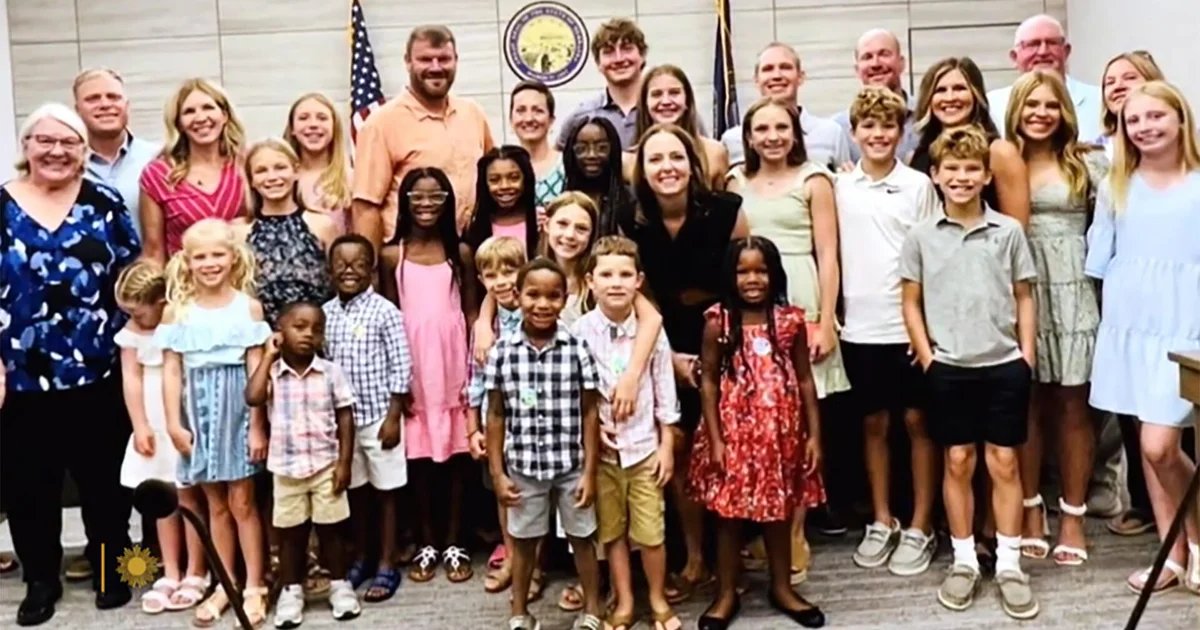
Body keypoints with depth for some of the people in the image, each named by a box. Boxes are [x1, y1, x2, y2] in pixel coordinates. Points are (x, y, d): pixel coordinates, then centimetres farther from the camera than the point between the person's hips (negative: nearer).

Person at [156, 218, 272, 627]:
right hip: (199, 412, 2)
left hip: (237, 410, -2)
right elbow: (171, 371, 0)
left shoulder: (248, 307, -4)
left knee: (242, 502, 4)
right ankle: (225, 584, 24)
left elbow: (256, 370, -5)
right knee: (216, 504, 12)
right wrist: (174, 424, -5)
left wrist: (257, 426, -7)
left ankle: (254, 586, 15)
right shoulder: (177, 310, 0)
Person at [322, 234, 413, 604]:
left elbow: (401, 367, -10)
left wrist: (394, 416, -12)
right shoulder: (326, 313, 4)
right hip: (341, 416, 4)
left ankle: (387, 566, 16)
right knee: (354, 489, 15)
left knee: (384, 490, 6)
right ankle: (360, 558, 30)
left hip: (379, 415, -4)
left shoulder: (385, 311, -9)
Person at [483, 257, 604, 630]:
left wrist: (590, 471, -5)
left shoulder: (578, 349, -9)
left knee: (581, 539, 15)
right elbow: (496, 416, 1)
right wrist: (497, 473, 0)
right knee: (524, 541, 17)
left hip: (571, 466, -1)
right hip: (523, 467, 1)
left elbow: (590, 413, -4)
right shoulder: (502, 352, -6)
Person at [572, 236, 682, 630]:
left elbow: (665, 393, 0)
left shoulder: (652, 330, -5)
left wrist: (667, 445, 1)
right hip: (600, 448, 0)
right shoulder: (580, 332, -8)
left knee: (651, 531, 7)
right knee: (611, 530, 12)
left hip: (645, 445, 0)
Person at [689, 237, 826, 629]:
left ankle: (782, 588, 33)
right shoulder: (718, 322, -7)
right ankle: (727, 594, 23)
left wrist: (814, 435, 1)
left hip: (780, 431, 2)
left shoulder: (790, 320, -1)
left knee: (779, 512, 15)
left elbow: (805, 381, 3)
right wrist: (715, 438, -9)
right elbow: (708, 382, -5)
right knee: (729, 513, 8)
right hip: (734, 431, -2)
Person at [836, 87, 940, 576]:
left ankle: (920, 527, 16)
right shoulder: (840, 187, 5)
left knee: (918, 421, 5)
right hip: (860, 326, 2)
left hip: (909, 324, -2)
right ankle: (882, 522, 24)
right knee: (873, 423, 11)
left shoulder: (918, 186, 0)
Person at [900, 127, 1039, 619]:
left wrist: (1027, 356, 1)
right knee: (958, 461, 8)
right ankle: (964, 561, 20)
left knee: (1004, 462, 6)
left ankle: (1009, 564, 17)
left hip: (1004, 364, 0)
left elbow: (1024, 298, 6)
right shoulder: (921, 236, 0)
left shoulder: (1009, 231, 1)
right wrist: (927, 359, -3)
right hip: (949, 367, 0)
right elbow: (911, 303, 4)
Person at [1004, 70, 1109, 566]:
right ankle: (1030, 510, 18)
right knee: (1027, 404, 6)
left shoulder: (1088, 163, 6)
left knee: (1072, 404, 5)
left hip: (1071, 291, 0)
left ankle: (1073, 515, 15)